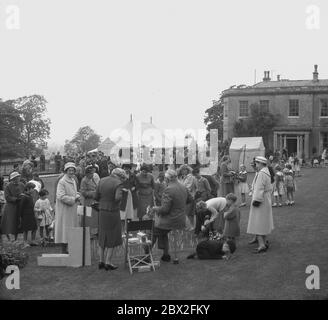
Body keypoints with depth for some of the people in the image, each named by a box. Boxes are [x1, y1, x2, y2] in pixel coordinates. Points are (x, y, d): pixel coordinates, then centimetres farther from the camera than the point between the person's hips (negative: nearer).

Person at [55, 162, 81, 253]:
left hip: (72, 210, 8)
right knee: (65, 229, -5)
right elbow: (60, 196, -20)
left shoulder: (73, 181, 12)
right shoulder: (62, 182, -14)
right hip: (64, 209, -8)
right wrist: (73, 199, -17)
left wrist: (77, 196, 2)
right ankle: (64, 250, 2)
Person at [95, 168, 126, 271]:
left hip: (102, 212, 6)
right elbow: (117, 198, -28)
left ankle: (101, 261, 21)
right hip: (113, 213, -6)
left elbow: (96, 197, 5)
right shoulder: (118, 184, -14)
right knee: (112, 238, 6)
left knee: (103, 237, 16)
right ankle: (108, 263, 8)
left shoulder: (102, 181, 4)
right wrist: (120, 197, -7)